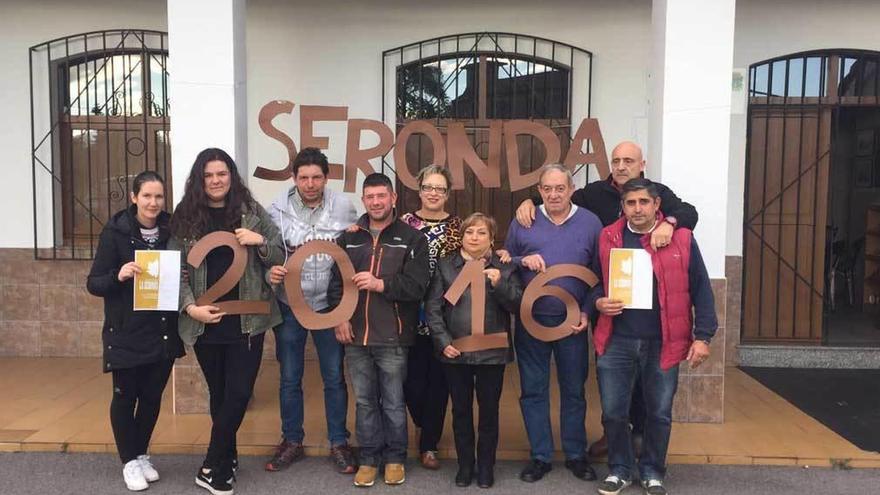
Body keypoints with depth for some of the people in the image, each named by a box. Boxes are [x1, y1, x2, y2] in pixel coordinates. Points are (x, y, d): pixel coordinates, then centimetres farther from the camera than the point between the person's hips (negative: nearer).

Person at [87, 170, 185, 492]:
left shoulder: (172, 230, 0)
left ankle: (142, 455, 33)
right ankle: (129, 461, 26)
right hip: (126, 334, -3)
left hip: (163, 332, 3)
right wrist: (118, 276, -28)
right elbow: (93, 283, -9)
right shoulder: (115, 232, -10)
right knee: (125, 396, 8)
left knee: (152, 396, 14)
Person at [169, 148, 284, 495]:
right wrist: (190, 307, -12)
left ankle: (212, 466, 12)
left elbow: (280, 258, 4)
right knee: (218, 393, 12)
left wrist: (259, 242, -15)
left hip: (246, 319, 0)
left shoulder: (252, 212, 1)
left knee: (239, 392, -2)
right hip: (205, 322, 1)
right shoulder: (185, 216, 2)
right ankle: (225, 459, 29)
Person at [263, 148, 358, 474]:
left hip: (330, 305, 0)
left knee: (334, 378, 10)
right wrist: (270, 272, -21)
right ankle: (292, 442, 30)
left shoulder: (344, 208, -6)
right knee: (289, 379, 12)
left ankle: (338, 443, 26)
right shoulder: (278, 210, -6)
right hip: (289, 306, 1)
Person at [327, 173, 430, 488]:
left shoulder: (412, 238, -1)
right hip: (355, 335, 3)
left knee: (393, 402, 8)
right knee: (364, 401, 13)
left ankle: (395, 458, 26)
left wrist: (381, 284, -23)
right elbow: (335, 282, 9)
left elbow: (417, 285, -12)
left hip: (392, 337, -3)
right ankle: (369, 458, 27)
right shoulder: (348, 238, 11)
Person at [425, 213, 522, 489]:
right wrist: (443, 341, -9)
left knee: (489, 411, 9)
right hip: (456, 353, 1)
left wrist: (499, 284, -18)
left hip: (492, 353, -1)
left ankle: (486, 467, 25)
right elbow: (432, 308, 0)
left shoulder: (505, 269, 3)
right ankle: (465, 465, 26)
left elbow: (517, 305, -2)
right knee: (461, 411, 11)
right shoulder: (445, 267, 4)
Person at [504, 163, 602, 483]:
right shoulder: (522, 223, 3)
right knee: (533, 390, 7)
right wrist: (522, 261, -13)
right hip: (530, 321, 1)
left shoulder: (590, 223, 2)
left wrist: (587, 312, -4)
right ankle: (540, 456, 21)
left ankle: (576, 455, 26)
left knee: (574, 391, 11)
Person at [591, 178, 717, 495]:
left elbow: (701, 290, -1)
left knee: (659, 413, 11)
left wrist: (703, 336, -5)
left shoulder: (681, 239, -3)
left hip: (663, 344, -1)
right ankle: (619, 469, 29)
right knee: (613, 412, 8)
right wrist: (598, 302, -7)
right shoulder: (607, 238, 3)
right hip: (616, 341, 2)